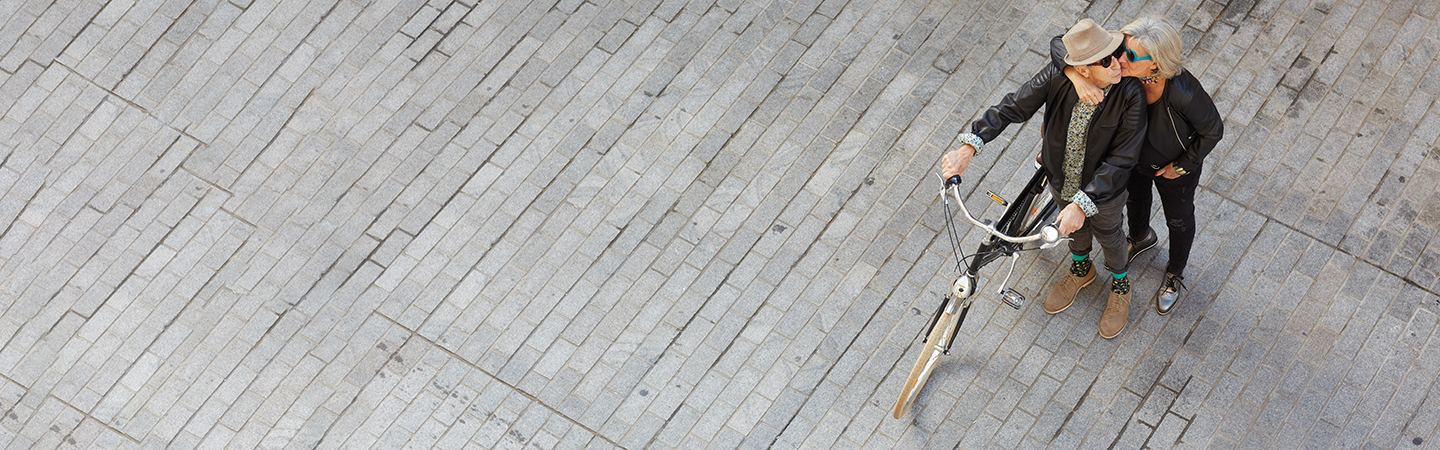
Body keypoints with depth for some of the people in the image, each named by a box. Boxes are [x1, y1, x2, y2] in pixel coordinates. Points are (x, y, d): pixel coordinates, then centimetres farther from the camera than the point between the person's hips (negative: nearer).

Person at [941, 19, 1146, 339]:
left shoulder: (1130, 96, -36)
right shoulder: (1057, 79, -30)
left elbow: (1120, 160, -34)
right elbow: (1011, 108, -22)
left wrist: (1082, 204, -41)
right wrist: (967, 149, -30)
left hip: (1103, 190, -3)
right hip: (1062, 180, 3)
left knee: (1108, 235, 27)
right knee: (1075, 228, 32)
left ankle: (1120, 287, 58)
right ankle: (1081, 269, 66)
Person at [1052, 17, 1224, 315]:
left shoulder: (1183, 93, -45)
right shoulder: (1118, 68, -36)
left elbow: (1212, 131, -27)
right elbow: (1060, 45, -33)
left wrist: (1182, 166, -15)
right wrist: (1078, 77, -52)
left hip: (1174, 167, -3)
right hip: (1132, 157, 4)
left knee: (1179, 220, 27)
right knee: (1135, 198, 35)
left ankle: (1175, 275, 58)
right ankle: (1140, 237, 71)